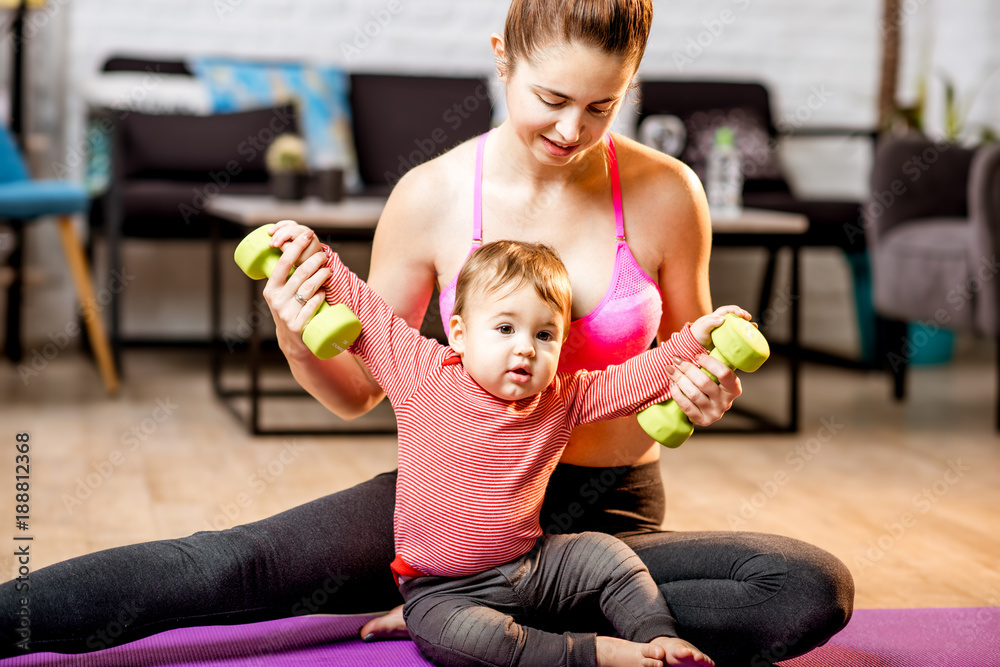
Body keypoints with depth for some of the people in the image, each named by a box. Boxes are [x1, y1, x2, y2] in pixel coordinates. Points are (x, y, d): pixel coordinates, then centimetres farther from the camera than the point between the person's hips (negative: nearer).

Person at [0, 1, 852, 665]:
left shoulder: (666, 194, -8)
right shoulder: (433, 195, -9)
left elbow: (689, 362, 9)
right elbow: (357, 391, 0)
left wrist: (706, 390, -15)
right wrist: (298, 342, -21)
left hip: (612, 509, 1)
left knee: (816, 589, -27)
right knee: (232, 565, -26)